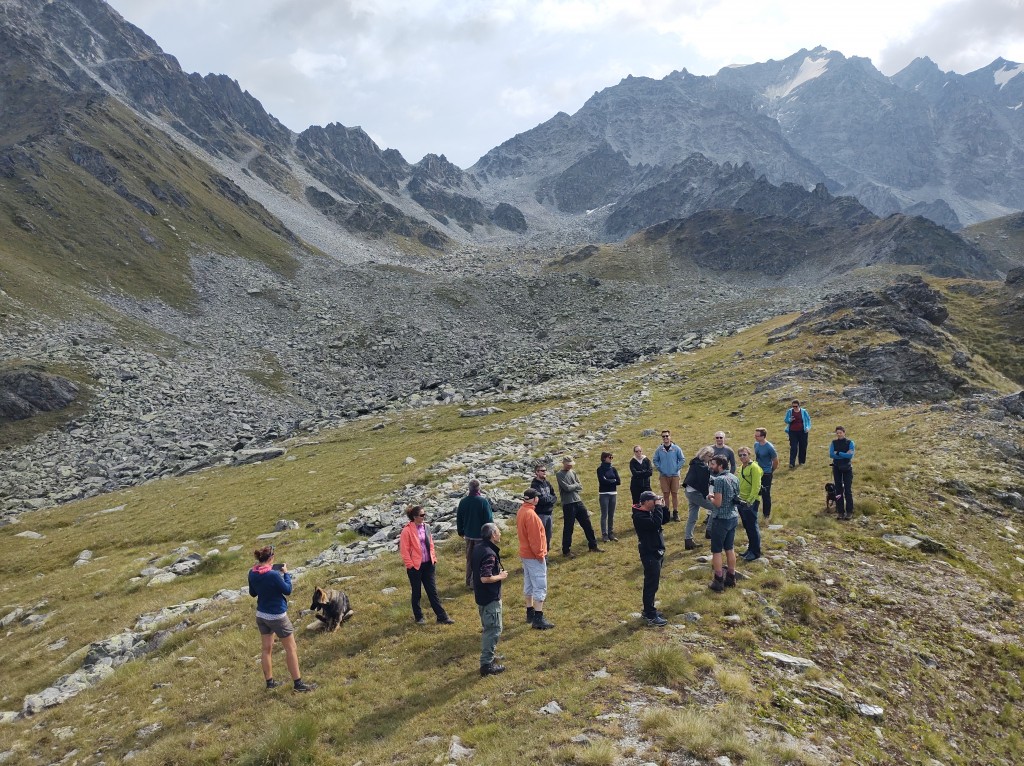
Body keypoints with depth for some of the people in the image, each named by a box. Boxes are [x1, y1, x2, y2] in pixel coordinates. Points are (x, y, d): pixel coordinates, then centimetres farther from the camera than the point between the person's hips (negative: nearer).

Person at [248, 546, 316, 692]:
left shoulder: (252, 573, -6)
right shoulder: (273, 574, -27)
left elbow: (252, 593, 9)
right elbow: (288, 590, -14)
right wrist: (286, 573, -4)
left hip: (261, 615, 7)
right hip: (277, 616, -7)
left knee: (267, 648, 18)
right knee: (291, 649, 5)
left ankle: (270, 681, 27)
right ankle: (298, 683, 10)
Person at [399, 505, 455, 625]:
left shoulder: (425, 527, 5)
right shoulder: (407, 530, -14)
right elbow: (404, 550, -12)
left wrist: (434, 559, 10)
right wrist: (410, 565, -13)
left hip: (428, 565, 5)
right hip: (415, 566, -5)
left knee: (433, 592, 9)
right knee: (416, 593, 11)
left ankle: (441, 616, 13)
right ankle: (418, 617, 26)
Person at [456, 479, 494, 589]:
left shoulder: (463, 501, -3)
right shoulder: (483, 501, -19)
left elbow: (459, 518, 7)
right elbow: (489, 518, -14)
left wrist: (461, 531, 21)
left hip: (468, 534, 5)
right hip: (481, 535, -5)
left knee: (469, 558, 18)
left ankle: (469, 581, 26)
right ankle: (475, 582, 8)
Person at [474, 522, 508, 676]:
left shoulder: (478, 548, 5)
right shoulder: (489, 554, -25)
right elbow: (485, 578, -29)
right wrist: (500, 576, -14)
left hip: (481, 597, 10)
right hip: (490, 598, -10)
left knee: (488, 629, 22)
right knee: (494, 630, 0)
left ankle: (488, 656, 33)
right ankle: (487, 665, 5)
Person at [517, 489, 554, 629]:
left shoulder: (521, 511, 6)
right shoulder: (530, 514, -24)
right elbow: (534, 538, -24)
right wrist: (540, 555, -15)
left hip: (525, 553, 10)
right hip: (534, 556, -10)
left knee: (529, 584, 17)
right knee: (540, 587, -5)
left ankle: (530, 613, 27)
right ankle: (538, 619, -4)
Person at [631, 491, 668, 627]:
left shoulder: (649, 512, 9)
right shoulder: (639, 516, -22)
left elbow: (664, 519, 17)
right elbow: (656, 523, -33)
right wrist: (658, 507, -25)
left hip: (656, 552, 10)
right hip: (649, 554, -10)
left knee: (653, 583, 18)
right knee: (651, 584, -5)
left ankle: (649, 610, 29)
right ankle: (651, 616, 1)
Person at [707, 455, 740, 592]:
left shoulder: (719, 480, -20)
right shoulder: (734, 478, 6)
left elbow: (718, 503, -22)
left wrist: (710, 498, -2)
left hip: (721, 519, -8)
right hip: (733, 517, 8)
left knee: (717, 551, 3)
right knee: (729, 548, 18)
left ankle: (718, 582, 7)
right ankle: (731, 578, 26)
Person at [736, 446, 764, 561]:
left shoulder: (754, 467, -14)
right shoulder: (741, 467, 11)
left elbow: (756, 487, -18)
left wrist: (749, 501, -21)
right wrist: (738, 498, 15)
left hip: (750, 502, -8)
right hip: (741, 501, 8)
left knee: (753, 527, 0)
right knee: (747, 527, 16)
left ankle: (756, 552, 9)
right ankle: (750, 549, 26)